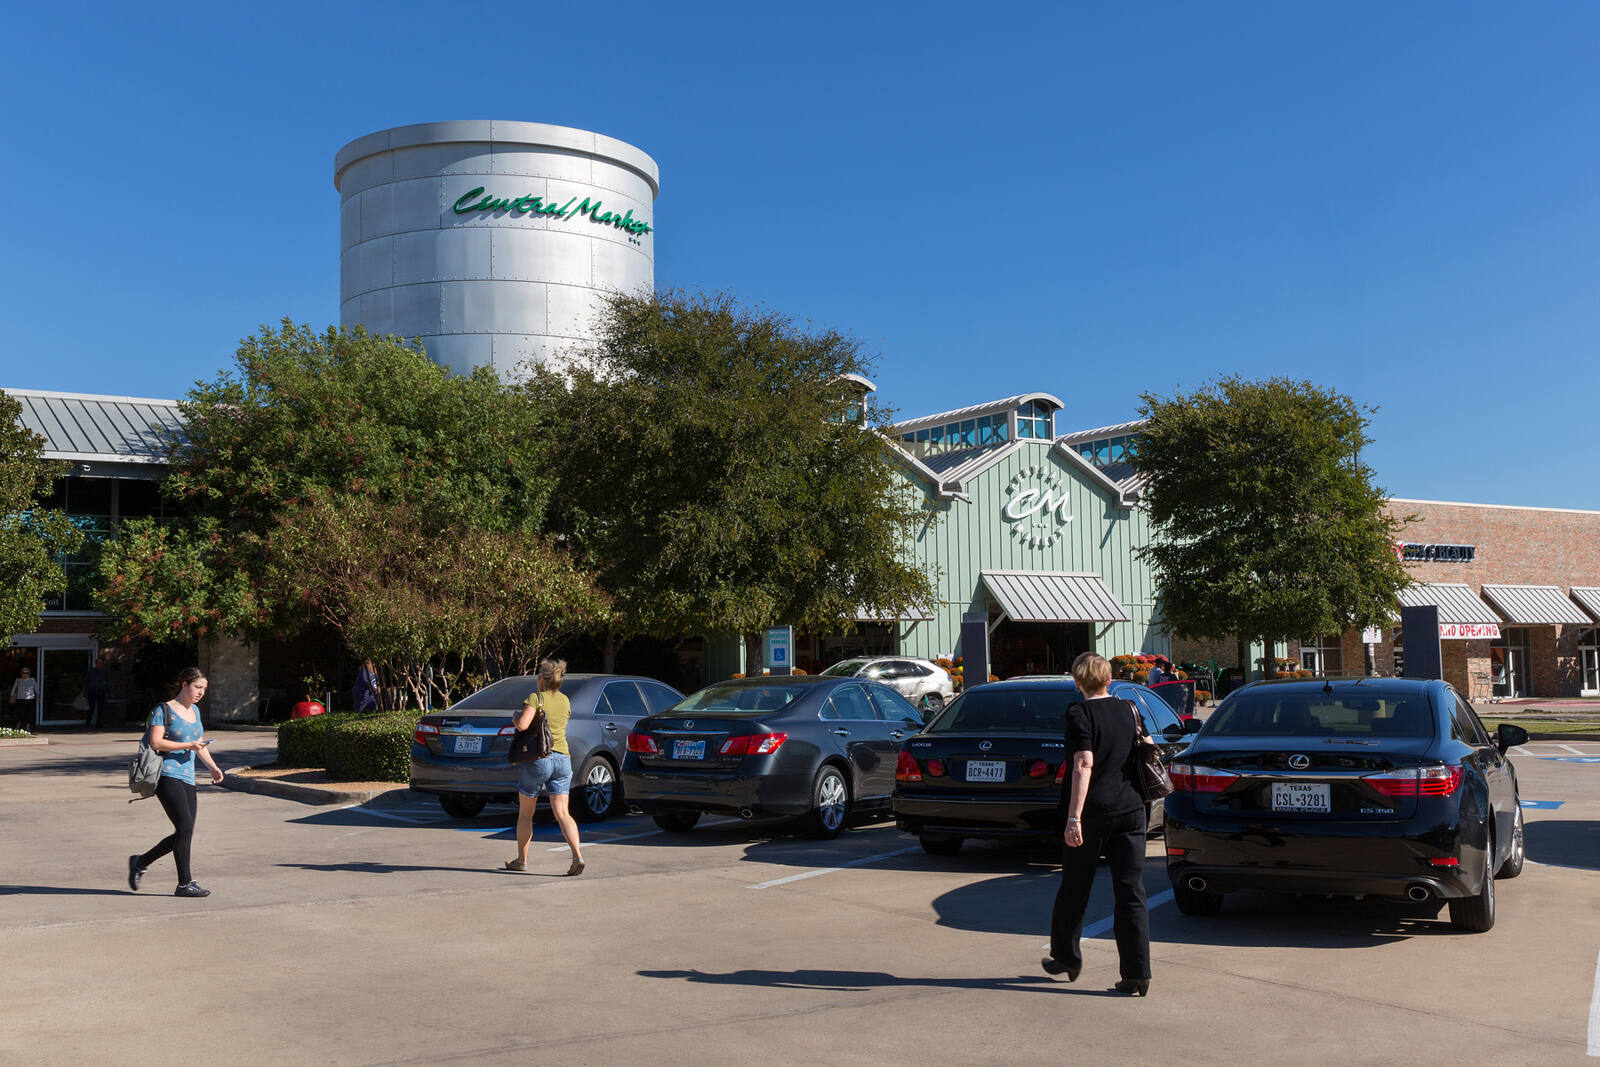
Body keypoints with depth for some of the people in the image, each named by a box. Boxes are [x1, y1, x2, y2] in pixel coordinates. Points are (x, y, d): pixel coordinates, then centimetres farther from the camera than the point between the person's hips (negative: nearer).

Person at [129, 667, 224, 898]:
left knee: (185, 834, 6)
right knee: (185, 827, -14)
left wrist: (212, 766, 12)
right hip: (167, 776, -8)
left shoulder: (195, 711, 19)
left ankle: (140, 862, 25)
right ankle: (185, 883, -8)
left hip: (187, 779, 8)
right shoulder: (164, 710, -3)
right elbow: (155, 742, -13)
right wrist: (188, 745, -18)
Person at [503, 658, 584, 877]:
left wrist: (517, 717, 1)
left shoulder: (535, 697, -7)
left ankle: (521, 860, 23)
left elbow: (523, 725, -21)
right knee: (562, 813, -1)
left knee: (525, 813, 13)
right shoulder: (565, 701, 11)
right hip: (562, 758, 4)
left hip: (538, 758, -4)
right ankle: (577, 855, -19)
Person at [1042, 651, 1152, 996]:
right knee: (1131, 893, 3)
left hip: (1092, 811, -4)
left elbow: (1084, 764, -19)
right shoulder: (1128, 710, 7)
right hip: (1130, 809, 4)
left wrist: (1073, 818, -21)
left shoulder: (1080, 713, -10)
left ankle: (1066, 957, 30)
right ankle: (1137, 975, -1)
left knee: (1074, 889, 14)